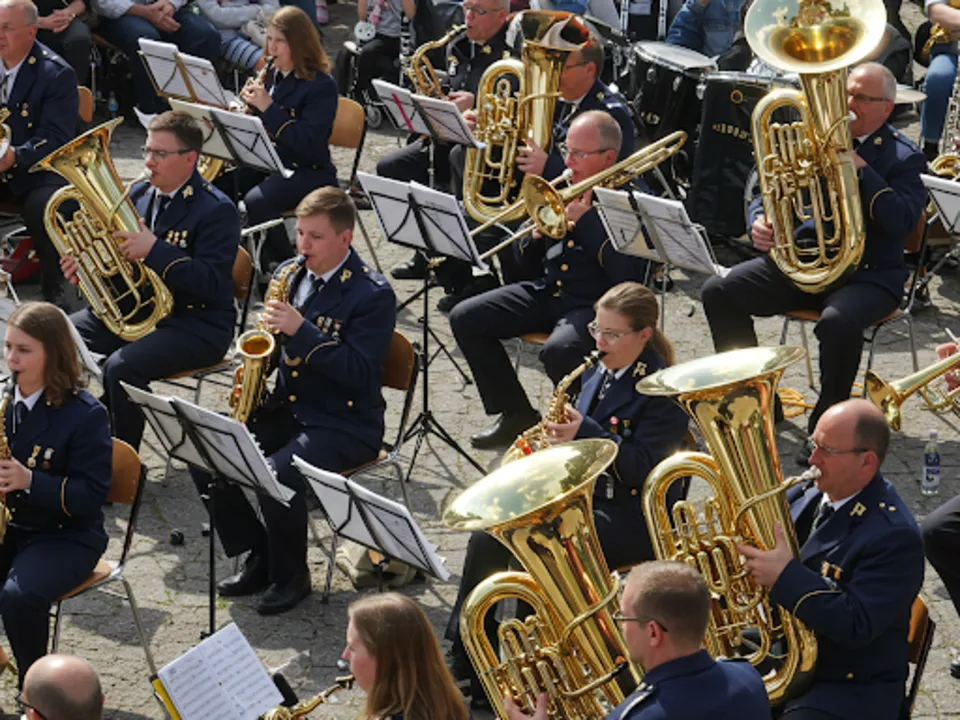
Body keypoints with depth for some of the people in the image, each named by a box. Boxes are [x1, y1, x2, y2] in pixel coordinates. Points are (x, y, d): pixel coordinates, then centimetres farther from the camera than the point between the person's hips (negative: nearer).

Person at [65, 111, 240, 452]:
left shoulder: (217, 210, -14)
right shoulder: (140, 193, 10)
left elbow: (212, 283, -23)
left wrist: (154, 249, -30)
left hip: (197, 324, -8)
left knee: (121, 366, -32)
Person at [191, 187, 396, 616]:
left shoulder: (372, 295, -12)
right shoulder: (289, 274, 9)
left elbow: (359, 373, -21)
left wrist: (301, 331, -27)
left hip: (344, 423, -7)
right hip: (283, 407, 7)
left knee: (277, 475, -32)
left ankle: (291, 576, -6)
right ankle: (258, 556, 3)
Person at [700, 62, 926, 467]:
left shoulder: (903, 157, -3)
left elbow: (902, 220, -19)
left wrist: (860, 168, -24)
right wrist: (759, 221, -11)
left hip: (868, 274, -5)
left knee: (839, 321, -38)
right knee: (719, 292, -13)